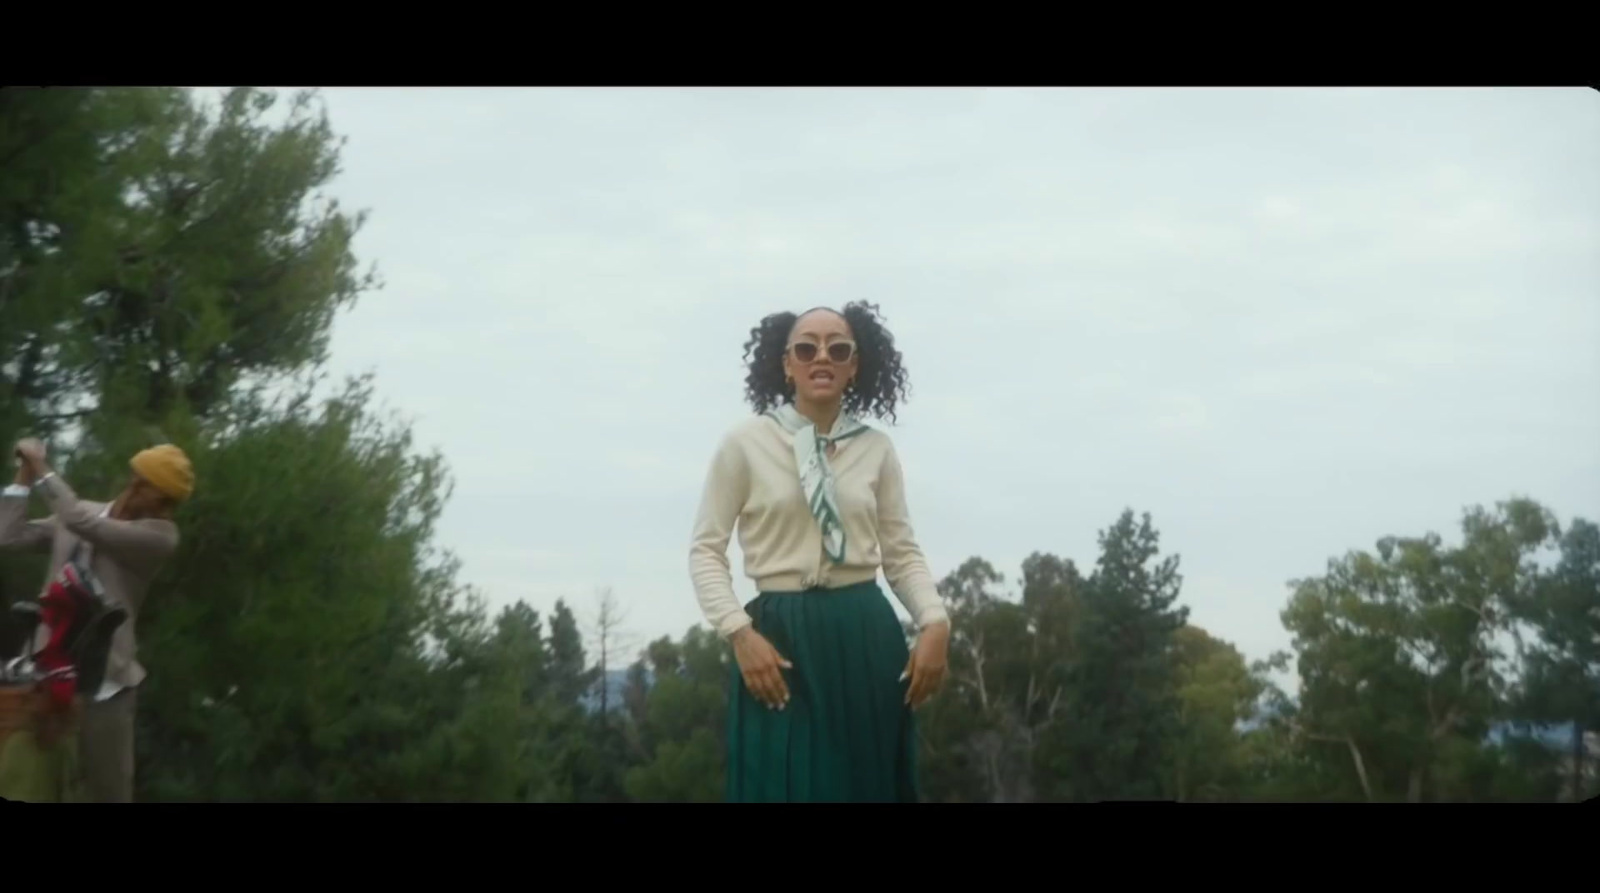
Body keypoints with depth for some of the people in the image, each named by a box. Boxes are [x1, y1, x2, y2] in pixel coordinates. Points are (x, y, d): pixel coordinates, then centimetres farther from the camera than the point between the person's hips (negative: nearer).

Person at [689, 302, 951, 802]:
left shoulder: (877, 449, 9)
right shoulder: (745, 444, 0)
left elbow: (902, 552, 10)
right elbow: (706, 549, 1)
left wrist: (935, 623, -7)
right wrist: (739, 632, -12)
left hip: (867, 639, 3)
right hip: (780, 638, -3)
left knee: (871, 784, 5)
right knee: (783, 785, -3)